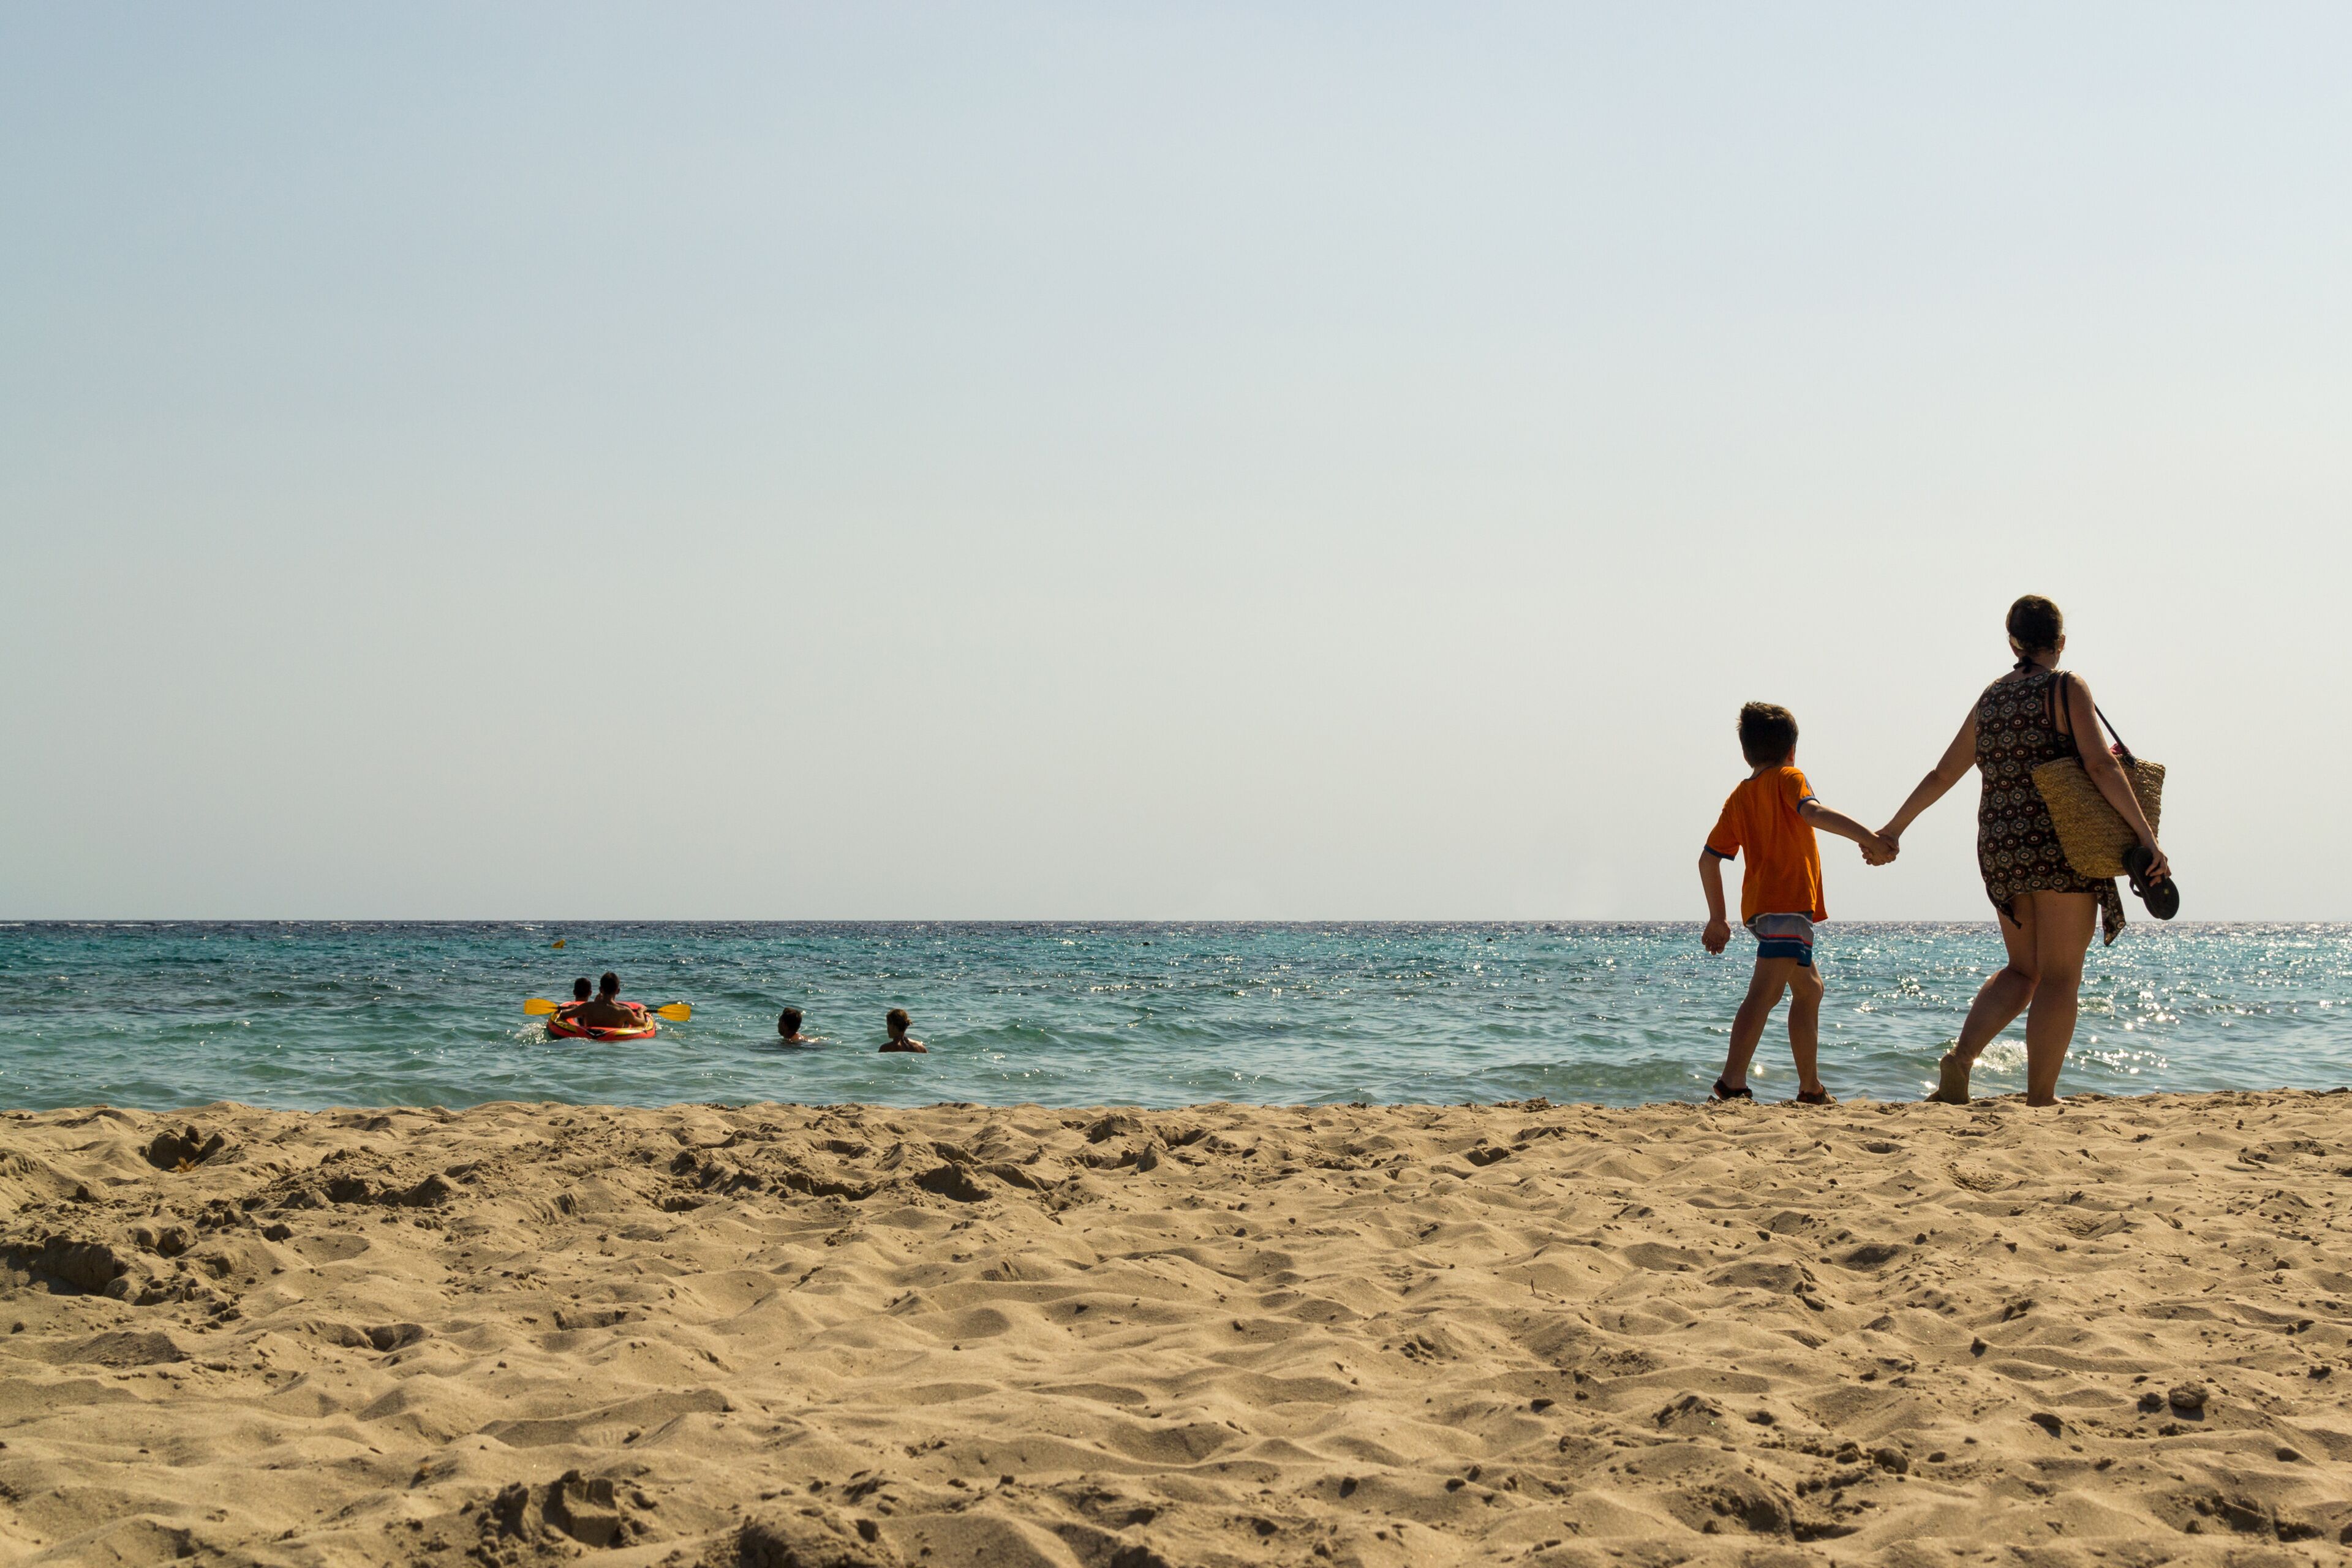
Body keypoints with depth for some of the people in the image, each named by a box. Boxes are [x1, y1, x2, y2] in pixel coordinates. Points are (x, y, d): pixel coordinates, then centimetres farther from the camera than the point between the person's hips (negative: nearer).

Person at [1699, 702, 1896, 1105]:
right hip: (1788, 903, -9)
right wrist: (1868, 838, -30)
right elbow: (1813, 813, -21)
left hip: (1759, 906, 9)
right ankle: (1732, 1084, -33)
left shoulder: (1739, 797, 19)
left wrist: (1717, 919, 23)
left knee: (1809, 988, 22)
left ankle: (1811, 1088, 24)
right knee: (1766, 992, -20)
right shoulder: (1787, 779, 1)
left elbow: (1709, 860, 17)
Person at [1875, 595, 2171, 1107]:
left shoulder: (1991, 699, 12)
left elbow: (1941, 775, 19)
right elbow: (2100, 766, -17)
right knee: (2059, 978, 1)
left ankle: (1960, 1057, -4)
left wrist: (1893, 829, 31)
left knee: (2023, 970, 17)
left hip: (1998, 848, 6)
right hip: (2059, 846, -6)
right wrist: (2147, 837, -18)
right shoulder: (2067, 689, -5)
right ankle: (2041, 1099, -2)